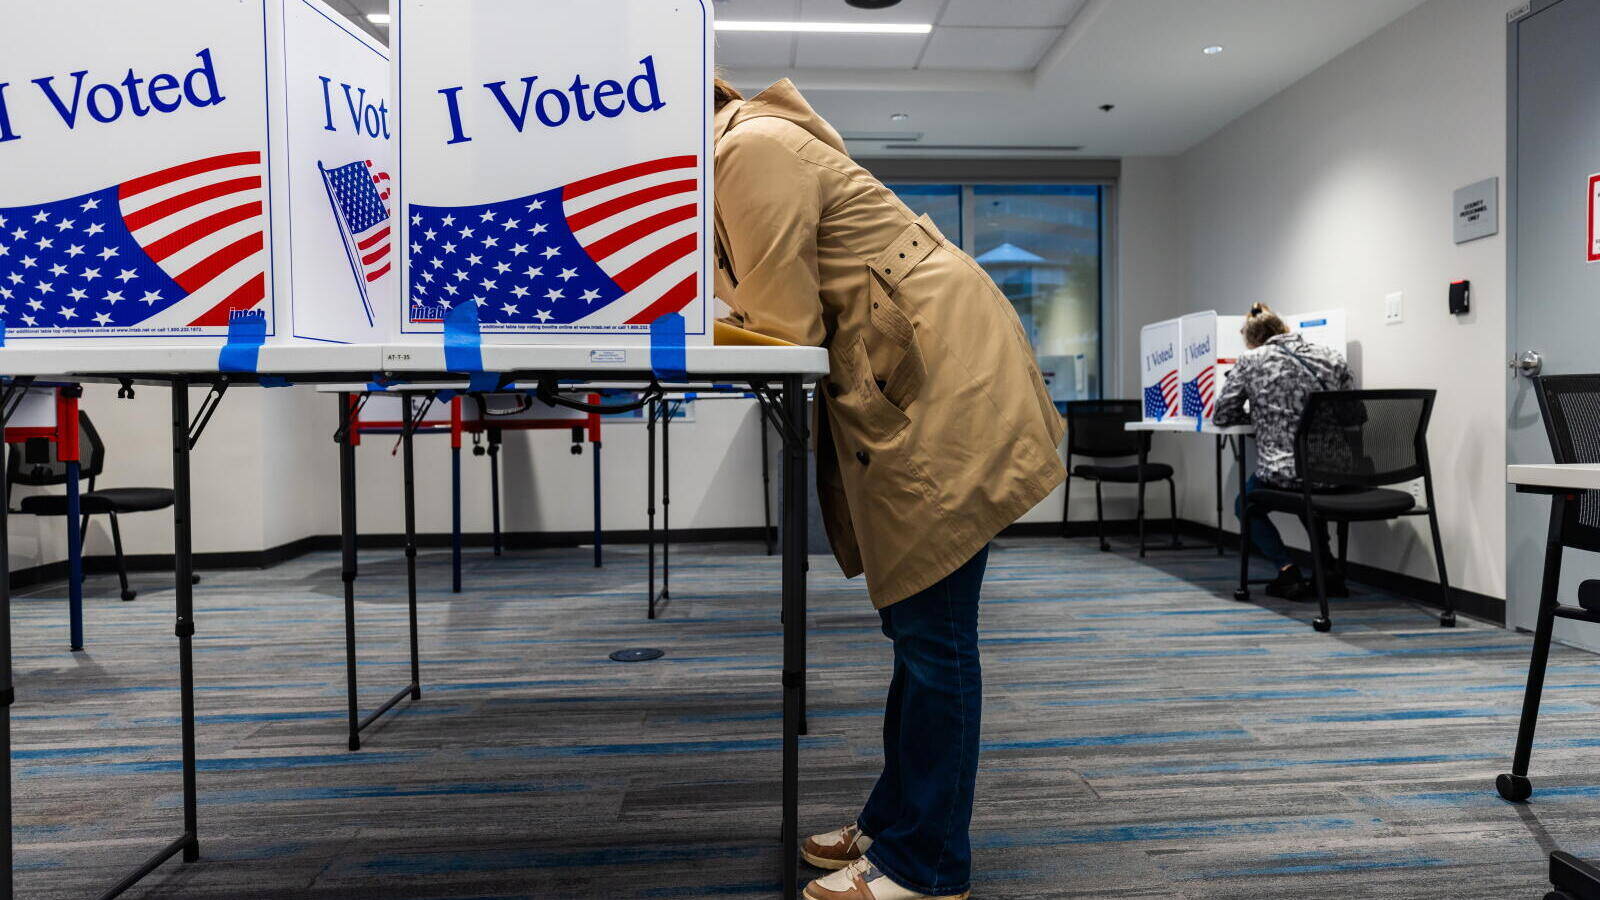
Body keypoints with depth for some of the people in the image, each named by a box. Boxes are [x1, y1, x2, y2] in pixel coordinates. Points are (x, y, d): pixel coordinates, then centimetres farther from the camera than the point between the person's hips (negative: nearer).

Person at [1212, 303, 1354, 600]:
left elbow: (1222, 415, 3)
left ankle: (1288, 571, 6)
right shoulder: (1334, 358, 8)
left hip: (1282, 474, -5)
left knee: (1245, 504, 27)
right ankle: (1329, 572, 28)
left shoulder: (1251, 361, -1)